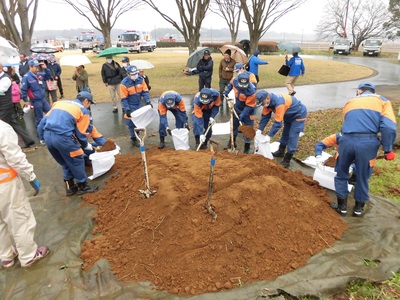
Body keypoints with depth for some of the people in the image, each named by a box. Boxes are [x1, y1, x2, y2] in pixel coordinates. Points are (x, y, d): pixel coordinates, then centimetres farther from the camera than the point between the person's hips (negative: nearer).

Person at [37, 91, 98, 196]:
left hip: (47, 135, 7)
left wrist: (42, 136, 24)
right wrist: (86, 145, 20)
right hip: (62, 137, -7)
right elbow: (80, 133, 4)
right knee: (77, 160, 13)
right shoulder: (83, 110, 5)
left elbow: (44, 120, 18)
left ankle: (70, 187, 31)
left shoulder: (60, 102, 22)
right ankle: (83, 186, 24)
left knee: (65, 162, 23)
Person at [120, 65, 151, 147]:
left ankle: (136, 135, 31)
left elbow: (145, 91, -3)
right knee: (132, 122, 0)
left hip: (139, 104, 5)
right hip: (130, 106, -5)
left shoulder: (141, 79, -6)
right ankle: (134, 139, 12)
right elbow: (124, 99, -16)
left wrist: (148, 102, -16)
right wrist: (127, 110, -20)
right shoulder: (124, 83, -19)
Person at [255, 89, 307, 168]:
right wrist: (259, 130, -16)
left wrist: (269, 136, -37)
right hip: (289, 115, 9)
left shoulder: (279, 103, -40)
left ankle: (287, 160, -5)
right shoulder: (268, 101, -14)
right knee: (285, 133, 19)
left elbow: (277, 123, -39)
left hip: (298, 115, -9)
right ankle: (281, 151, 36)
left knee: (292, 136, -10)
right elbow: (265, 116, -9)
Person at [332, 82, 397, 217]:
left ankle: (342, 206, 28)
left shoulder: (350, 102, 26)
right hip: (368, 143, -1)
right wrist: (388, 150, 3)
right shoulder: (382, 100, 16)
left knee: (341, 174, 21)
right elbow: (388, 127, 0)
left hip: (347, 140, 1)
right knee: (363, 177, 17)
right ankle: (359, 208, 32)